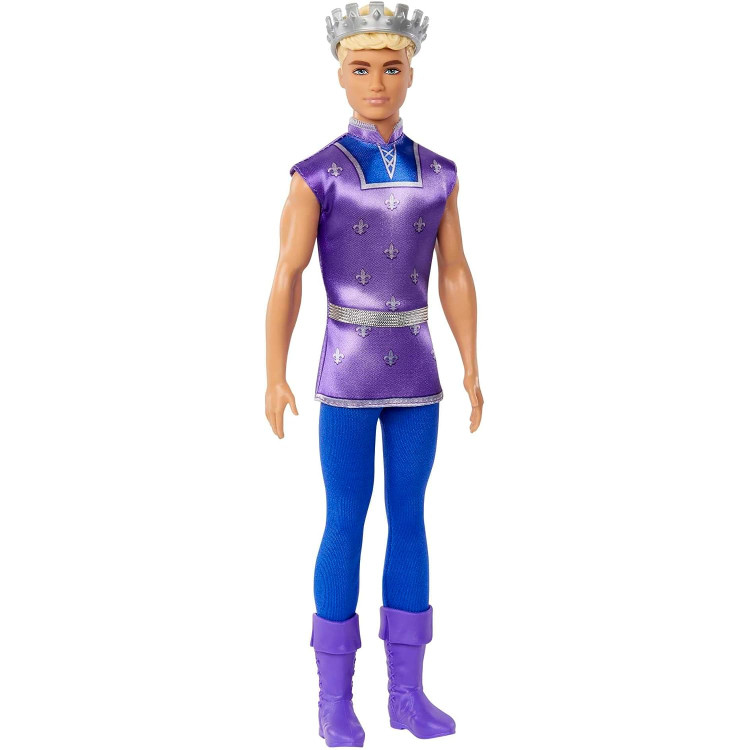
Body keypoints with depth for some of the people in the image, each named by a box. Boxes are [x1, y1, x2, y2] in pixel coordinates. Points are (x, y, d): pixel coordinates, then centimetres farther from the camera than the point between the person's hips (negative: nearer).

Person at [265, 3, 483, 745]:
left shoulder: (437, 175, 5)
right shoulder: (315, 175, -7)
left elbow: (456, 276, 6)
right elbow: (285, 279, -8)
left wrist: (472, 371, 3)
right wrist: (273, 379, -11)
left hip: (414, 372, 4)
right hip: (347, 376, -4)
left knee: (409, 519, 6)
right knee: (345, 525, -1)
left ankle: (407, 690, 16)